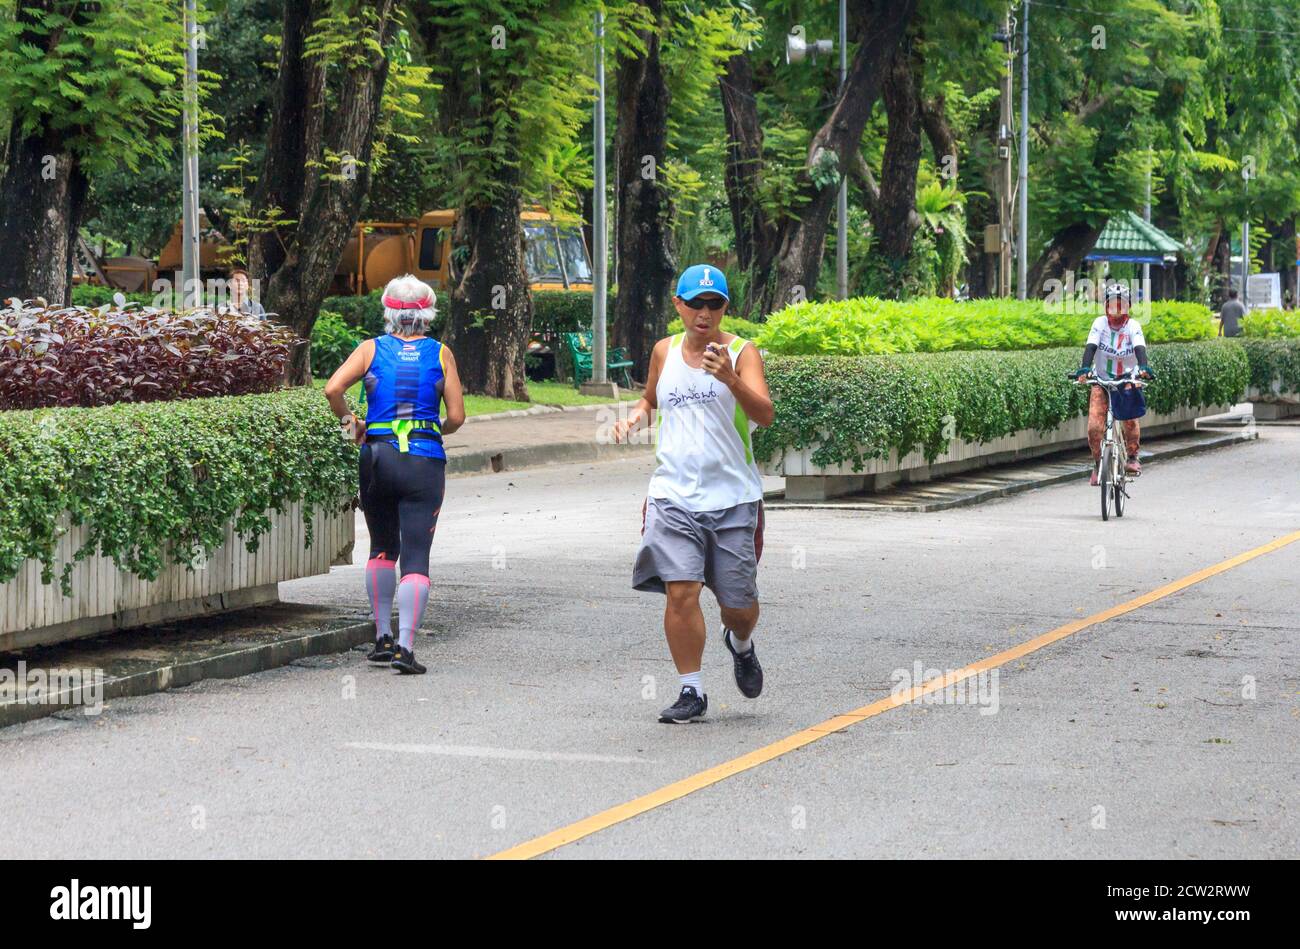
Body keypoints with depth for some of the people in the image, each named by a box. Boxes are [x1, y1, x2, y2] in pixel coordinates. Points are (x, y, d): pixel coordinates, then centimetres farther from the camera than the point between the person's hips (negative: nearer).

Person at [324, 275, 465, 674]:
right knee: (415, 556, -3)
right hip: (425, 461, -2)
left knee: (382, 548, 20)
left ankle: (382, 637, 21)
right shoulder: (441, 354, 2)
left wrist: (349, 422, 5)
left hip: (378, 456, 2)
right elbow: (456, 417, 0)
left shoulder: (373, 349, 3)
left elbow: (333, 388, -11)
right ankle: (405, 647, -13)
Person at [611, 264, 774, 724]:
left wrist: (731, 380, -35)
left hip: (733, 496, -2)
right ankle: (691, 691, -1)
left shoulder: (742, 353, -4)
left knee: (738, 603, 6)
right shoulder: (665, 351, 8)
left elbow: (764, 415, -18)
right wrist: (635, 416, 5)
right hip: (674, 493, 2)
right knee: (680, 592, -13)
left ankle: (740, 645, 41)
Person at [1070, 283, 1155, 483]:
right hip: (1101, 380, 0)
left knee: (1130, 419, -25)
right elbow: (1091, 346, -19)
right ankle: (1098, 464, 7)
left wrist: (1143, 367, -45)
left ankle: (1133, 457, -3)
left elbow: (1140, 348, -24)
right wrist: (1084, 368, -37)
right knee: (1095, 427, -14)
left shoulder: (1133, 326, -9)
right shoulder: (1100, 323, -7)